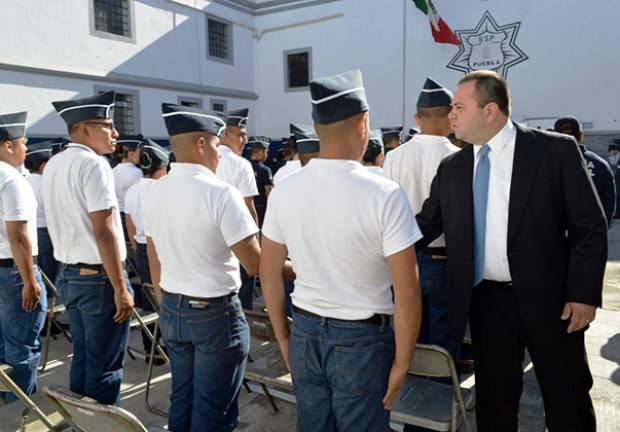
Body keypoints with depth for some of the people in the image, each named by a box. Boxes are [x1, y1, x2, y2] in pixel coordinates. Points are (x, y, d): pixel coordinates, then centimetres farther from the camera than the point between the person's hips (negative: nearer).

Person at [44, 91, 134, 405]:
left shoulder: (53, 165, 11)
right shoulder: (93, 164, -16)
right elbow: (103, 232, -21)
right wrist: (120, 288, -18)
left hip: (67, 274, 9)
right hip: (98, 277, -9)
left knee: (81, 358, 19)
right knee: (104, 366, 3)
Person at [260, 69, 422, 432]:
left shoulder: (284, 191, -5)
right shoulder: (385, 195, -17)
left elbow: (269, 273, 3)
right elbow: (407, 292, -16)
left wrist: (284, 338, 15)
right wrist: (401, 362, -3)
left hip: (305, 334, 4)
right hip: (362, 339, -3)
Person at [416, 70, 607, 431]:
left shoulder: (556, 150, -7)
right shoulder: (451, 168, 4)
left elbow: (590, 227, -6)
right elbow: (426, 226, 9)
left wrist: (584, 294, -11)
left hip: (548, 300, -2)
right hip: (485, 303, 3)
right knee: (494, 401, 17)